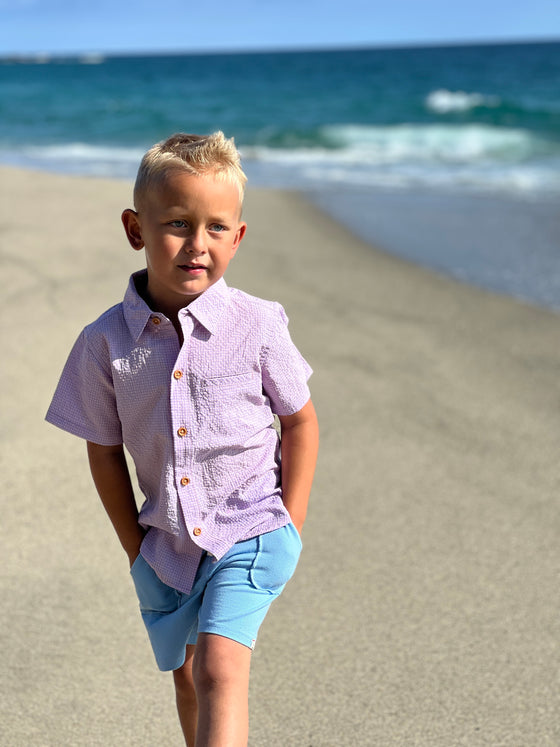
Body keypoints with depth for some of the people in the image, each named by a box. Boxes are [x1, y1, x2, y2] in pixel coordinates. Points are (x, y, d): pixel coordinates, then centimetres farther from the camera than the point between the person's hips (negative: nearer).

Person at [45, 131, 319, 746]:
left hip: (250, 531, -3)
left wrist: (289, 526, -2)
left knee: (220, 667, -19)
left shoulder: (256, 325, -13)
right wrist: (136, 549, 3)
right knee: (186, 678, 18)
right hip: (167, 540, 3)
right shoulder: (105, 342, -10)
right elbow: (104, 450, 1)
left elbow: (300, 420, 0)